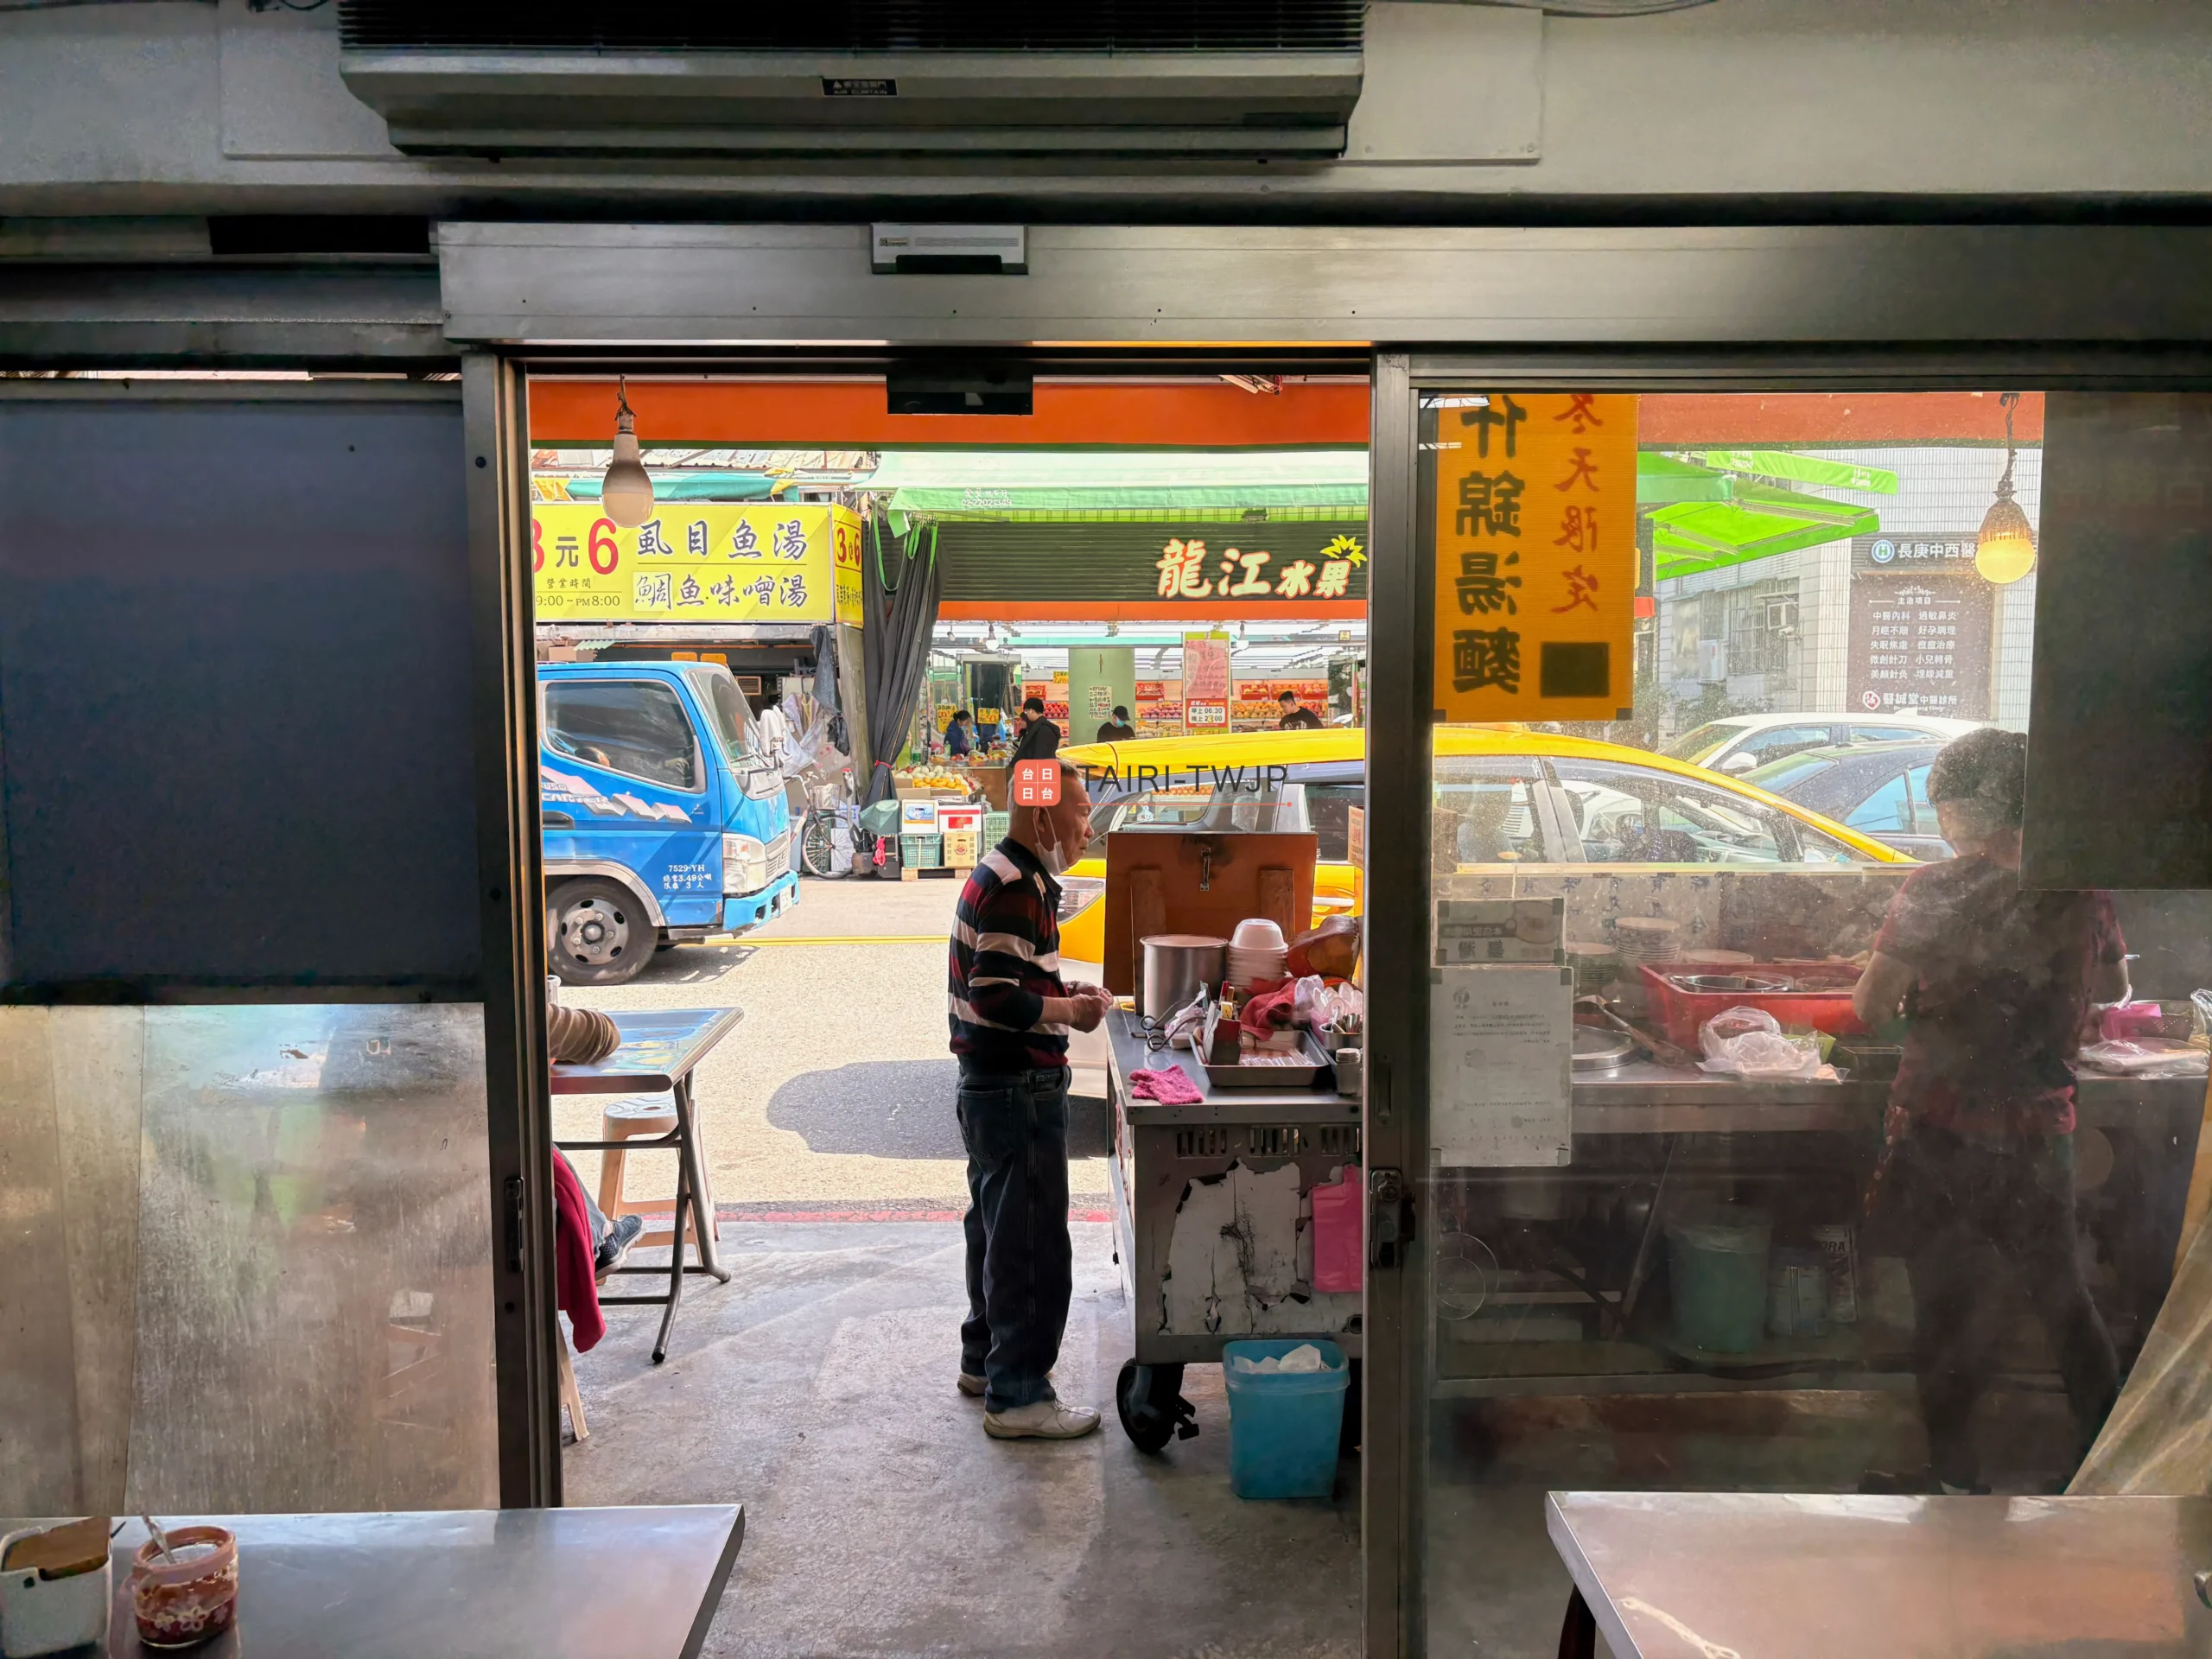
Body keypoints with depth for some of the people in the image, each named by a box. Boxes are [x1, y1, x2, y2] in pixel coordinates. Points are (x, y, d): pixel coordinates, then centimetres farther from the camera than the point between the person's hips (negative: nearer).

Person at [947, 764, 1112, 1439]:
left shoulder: (999, 875, 12)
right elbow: (997, 998, -27)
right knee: (1032, 1245, -3)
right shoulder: (1017, 888, -21)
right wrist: (1072, 1011, -14)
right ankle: (1018, 1397, 6)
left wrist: (1064, 993, 9)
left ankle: (984, 1359, 35)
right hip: (1019, 1089, -11)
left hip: (989, 1085, 11)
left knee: (996, 1227, 21)